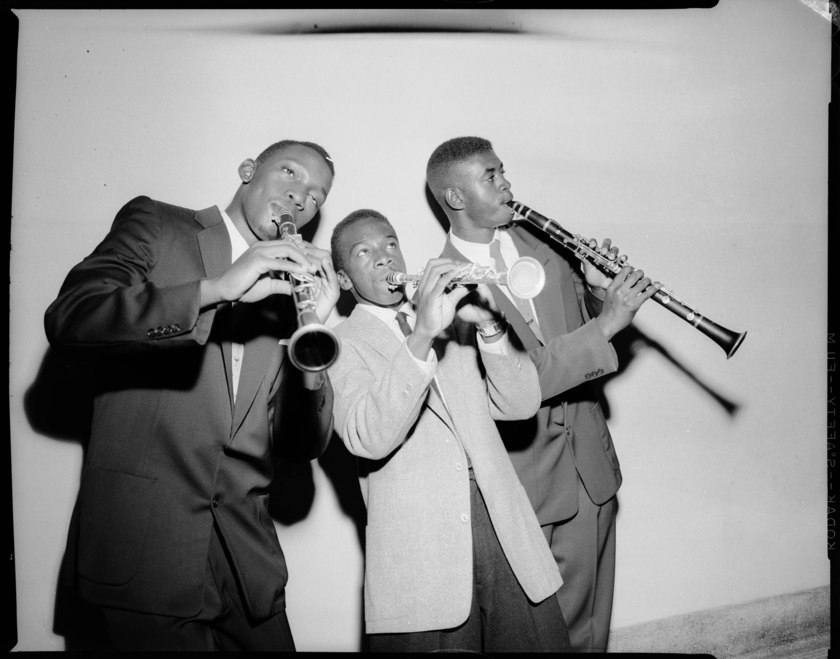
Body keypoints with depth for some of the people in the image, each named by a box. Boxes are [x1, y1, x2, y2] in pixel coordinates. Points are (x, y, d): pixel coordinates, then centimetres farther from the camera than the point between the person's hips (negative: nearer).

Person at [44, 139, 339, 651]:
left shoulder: (287, 289, 10)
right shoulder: (155, 225, 3)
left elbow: (308, 443, 2)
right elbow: (67, 318, -15)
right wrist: (214, 289, -25)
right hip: (143, 540, -4)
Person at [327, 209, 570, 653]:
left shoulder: (453, 320, 16)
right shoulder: (342, 344, 2)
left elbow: (520, 405, 6)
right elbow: (367, 438, -16)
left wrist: (489, 326, -9)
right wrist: (421, 336, -25)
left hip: (505, 532, 4)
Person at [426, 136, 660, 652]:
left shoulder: (536, 241, 5)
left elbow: (579, 326, 15)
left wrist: (602, 294, -6)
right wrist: (606, 324, -23)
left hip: (588, 461, 5)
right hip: (522, 479, -5)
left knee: (586, 619, 16)